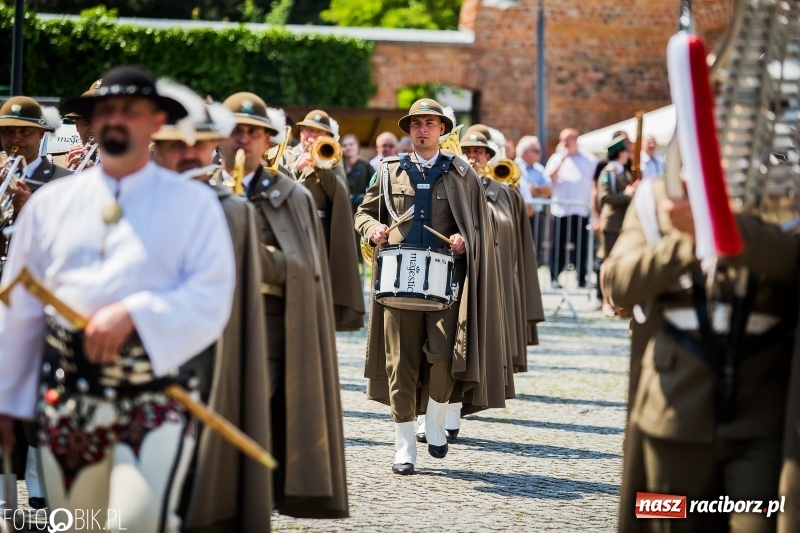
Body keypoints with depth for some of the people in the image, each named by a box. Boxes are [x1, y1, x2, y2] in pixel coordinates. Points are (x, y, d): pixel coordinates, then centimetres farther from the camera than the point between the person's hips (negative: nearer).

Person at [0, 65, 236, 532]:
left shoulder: (192, 203, 4)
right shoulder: (51, 202, 11)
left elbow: (211, 299, -6)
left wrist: (134, 314, -19)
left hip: (154, 393, -3)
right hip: (66, 393, 3)